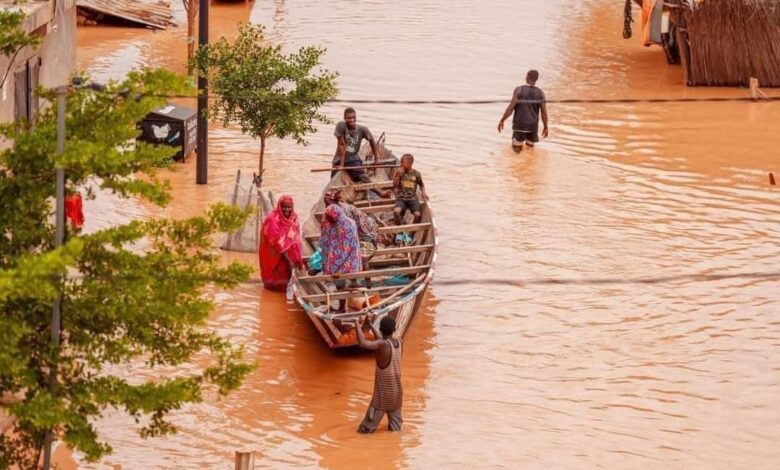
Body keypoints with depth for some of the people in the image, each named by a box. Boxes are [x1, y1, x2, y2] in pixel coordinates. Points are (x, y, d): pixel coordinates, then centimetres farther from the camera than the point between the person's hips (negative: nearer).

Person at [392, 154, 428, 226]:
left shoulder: (416, 174, 7)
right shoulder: (398, 172, 5)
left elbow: (421, 185, 22)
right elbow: (394, 186, -4)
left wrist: (423, 192, 4)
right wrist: (399, 175, -12)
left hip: (412, 199, 1)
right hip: (401, 198, -1)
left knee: (417, 214, -26)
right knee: (396, 211, -32)